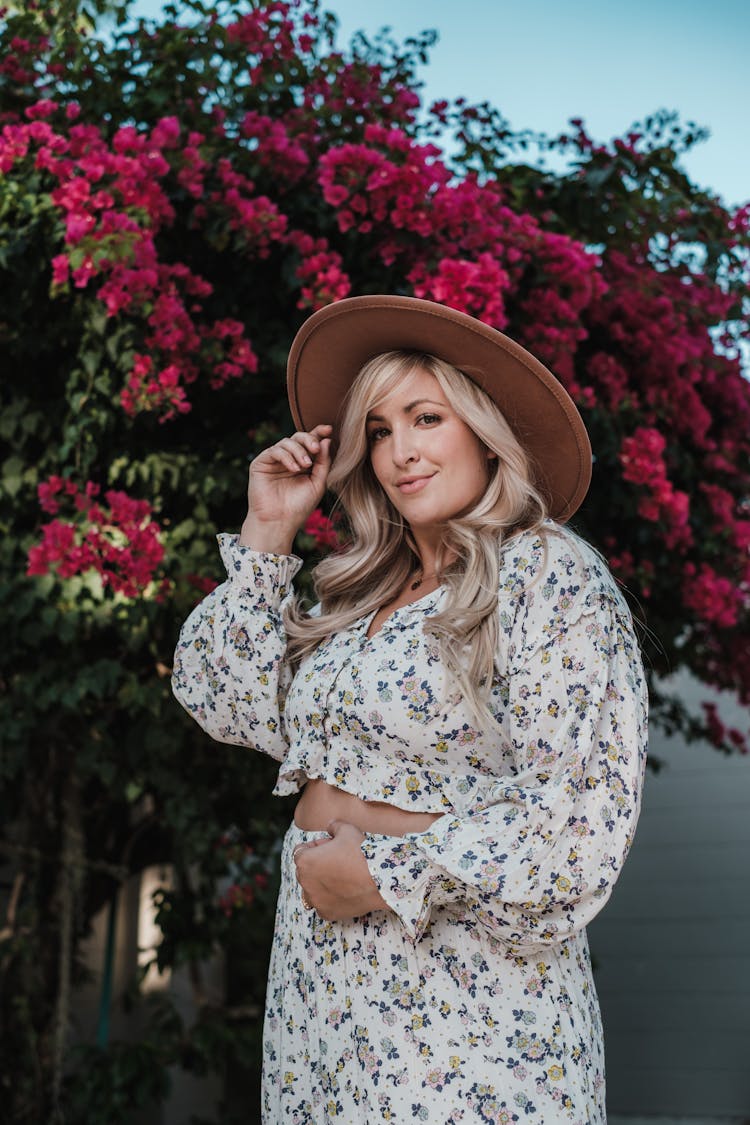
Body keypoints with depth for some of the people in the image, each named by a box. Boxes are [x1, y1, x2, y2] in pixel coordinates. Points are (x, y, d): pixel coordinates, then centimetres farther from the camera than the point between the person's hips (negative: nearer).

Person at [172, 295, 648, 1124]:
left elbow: (580, 807, -18)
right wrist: (267, 532, 8)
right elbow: (230, 701, 11)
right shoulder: (365, 594, 11)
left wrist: (382, 874, -16)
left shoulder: (549, 575, -10)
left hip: (457, 986, -6)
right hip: (320, 965, 7)